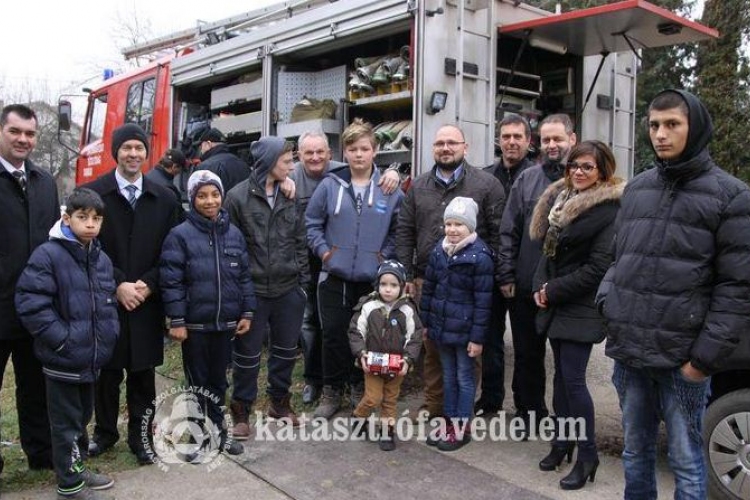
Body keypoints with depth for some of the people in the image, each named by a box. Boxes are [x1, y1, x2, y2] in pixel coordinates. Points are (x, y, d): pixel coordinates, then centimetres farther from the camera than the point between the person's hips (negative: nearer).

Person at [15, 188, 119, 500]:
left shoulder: (102, 259, 7)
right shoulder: (48, 255, -15)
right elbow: (31, 303, -20)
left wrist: (109, 334, 6)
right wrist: (63, 339, -20)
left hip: (92, 356, 7)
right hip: (63, 359, -7)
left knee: (83, 416, 20)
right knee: (66, 422, 6)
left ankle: (77, 467, 37)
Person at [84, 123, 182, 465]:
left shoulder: (164, 199, 5)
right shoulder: (93, 193, -3)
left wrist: (148, 284, -8)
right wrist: (117, 285, -12)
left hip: (148, 302, 2)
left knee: (143, 372, 9)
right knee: (107, 371, 10)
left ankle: (140, 435, 23)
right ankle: (105, 431, 30)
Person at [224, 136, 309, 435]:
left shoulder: (291, 197, 5)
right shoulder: (238, 197, -8)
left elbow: (300, 242, 10)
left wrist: (303, 281, 7)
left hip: (288, 290, 4)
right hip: (252, 290, -4)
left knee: (286, 350, 15)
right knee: (248, 354, 7)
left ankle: (280, 401, 34)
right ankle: (241, 410, 23)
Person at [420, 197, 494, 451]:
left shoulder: (480, 256, -15)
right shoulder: (438, 251, 4)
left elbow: (483, 301, -15)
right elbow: (428, 288, 11)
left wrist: (478, 337, -15)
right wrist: (425, 322, 11)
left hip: (464, 330, -6)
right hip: (441, 326, 6)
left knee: (464, 377, 7)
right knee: (448, 376, 17)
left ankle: (462, 428, 18)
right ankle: (450, 421, 29)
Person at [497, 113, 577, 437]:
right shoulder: (527, 179, 4)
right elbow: (509, 231, 4)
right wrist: (507, 275, -1)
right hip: (525, 288, 3)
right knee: (526, 355, 14)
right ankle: (528, 411, 31)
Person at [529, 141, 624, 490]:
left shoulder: (609, 209, -13)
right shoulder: (560, 198, 12)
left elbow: (597, 268, -17)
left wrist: (553, 291, -13)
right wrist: (540, 286, -1)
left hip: (581, 308, -7)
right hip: (554, 305, 7)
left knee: (573, 379, -6)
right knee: (562, 374, 14)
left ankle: (587, 456, 7)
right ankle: (563, 441, 27)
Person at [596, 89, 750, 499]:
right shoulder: (636, 189, 11)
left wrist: (706, 357, -12)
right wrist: (608, 302, 1)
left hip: (682, 358, -4)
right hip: (628, 354, 5)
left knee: (685, 460, 7)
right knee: (635, 451, 17)